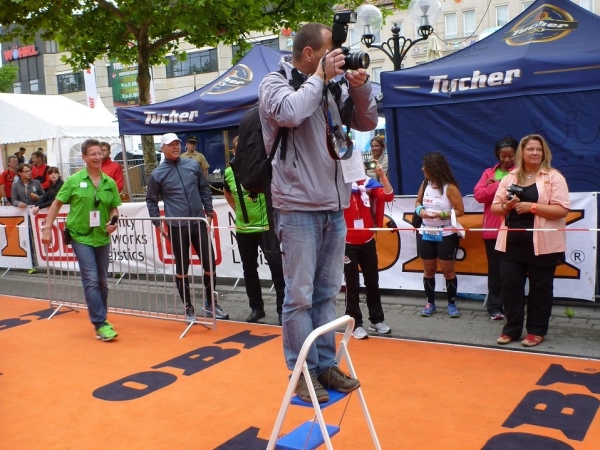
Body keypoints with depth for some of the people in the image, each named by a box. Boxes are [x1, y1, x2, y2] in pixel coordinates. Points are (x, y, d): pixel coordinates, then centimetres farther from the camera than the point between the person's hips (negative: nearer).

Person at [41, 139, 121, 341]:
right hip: (81, 236, -4)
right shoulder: (74, 180, -6)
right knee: (91, 280, -10)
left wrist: (113, 222, -9)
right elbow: (57, 204, 0)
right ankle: (101, 324, -7)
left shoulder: (110, 183, 2)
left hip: (103, 237, 4)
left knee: (102, 281, 12)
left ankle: (100, 319, 27)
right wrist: (47, 227, -4)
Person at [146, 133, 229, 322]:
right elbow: (151, 200, 6)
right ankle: (188, 308, 21)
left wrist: (209, 212, 8)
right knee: (182, 268, 7)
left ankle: (210, 304, 23)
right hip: (177, 228, -2)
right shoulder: (157, 174, -2)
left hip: (199, 223, 3)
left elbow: (204, 189, 13)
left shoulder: (193, 165, 5)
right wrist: (158, 224, 1)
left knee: (210, 264, 5)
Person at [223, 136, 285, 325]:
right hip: (243, 229, 4)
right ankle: (256, 307, 26)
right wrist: (238, 210, 12)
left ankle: (283, 309, 6)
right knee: (249, 269, 12)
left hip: (266, 226, -4)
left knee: (277, 268, -4)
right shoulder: (229, 173, 1)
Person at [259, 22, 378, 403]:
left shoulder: (330, 87, 12)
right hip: (298, 207, -6)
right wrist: (320, 77, -12)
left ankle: (326, 365, 22)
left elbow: (367, 122, 17)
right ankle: (303, 372, 11)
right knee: (300, 295, -1)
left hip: (334, 206, 6)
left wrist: (360, 87, 0)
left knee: (327, 293, 11)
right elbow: (291, 113, -26)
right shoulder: (274, 84, -4)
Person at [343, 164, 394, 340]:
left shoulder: (369, 183, -1)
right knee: (352, 285, 3)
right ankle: (356, 324, 13)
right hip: (347, 243, -4)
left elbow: (388, 196, -9)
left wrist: (383, 176, -20)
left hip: (368, 242, 4)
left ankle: (377, 320, 26)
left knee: (372, 282, 13)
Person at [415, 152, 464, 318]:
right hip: (426, 234, 5)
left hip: (446, 235, -5)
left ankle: (452, 303, 17)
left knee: (448, 271, 4)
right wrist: (420, 210, -8)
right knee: (429, 270, 12)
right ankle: (430, 302, 23)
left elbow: (460, 210, -14)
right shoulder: (425, 184, 2)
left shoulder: (449, 187, -15)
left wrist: (441, 214, -24)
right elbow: (418, 202, 15)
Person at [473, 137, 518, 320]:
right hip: (493, 228, 2)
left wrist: (493, 186, -14)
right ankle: (494, 306, 14)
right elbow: (478, 194, -2)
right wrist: (500, 185, -11)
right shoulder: (489, 173, 10)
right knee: (495, 268, 7)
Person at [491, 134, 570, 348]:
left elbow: (562, 210, -13)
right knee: (510, 285, 6)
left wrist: (531, 206, -19)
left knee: (540, 288, 7)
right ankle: (511, 328, 19)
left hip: (542, 245, -4)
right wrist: (507, 206, -10)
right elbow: (495, 207, 12)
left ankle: (536, 330, 19)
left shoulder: (553, 177, -4)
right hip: (512, 243, 4)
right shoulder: (509, 178, 11)